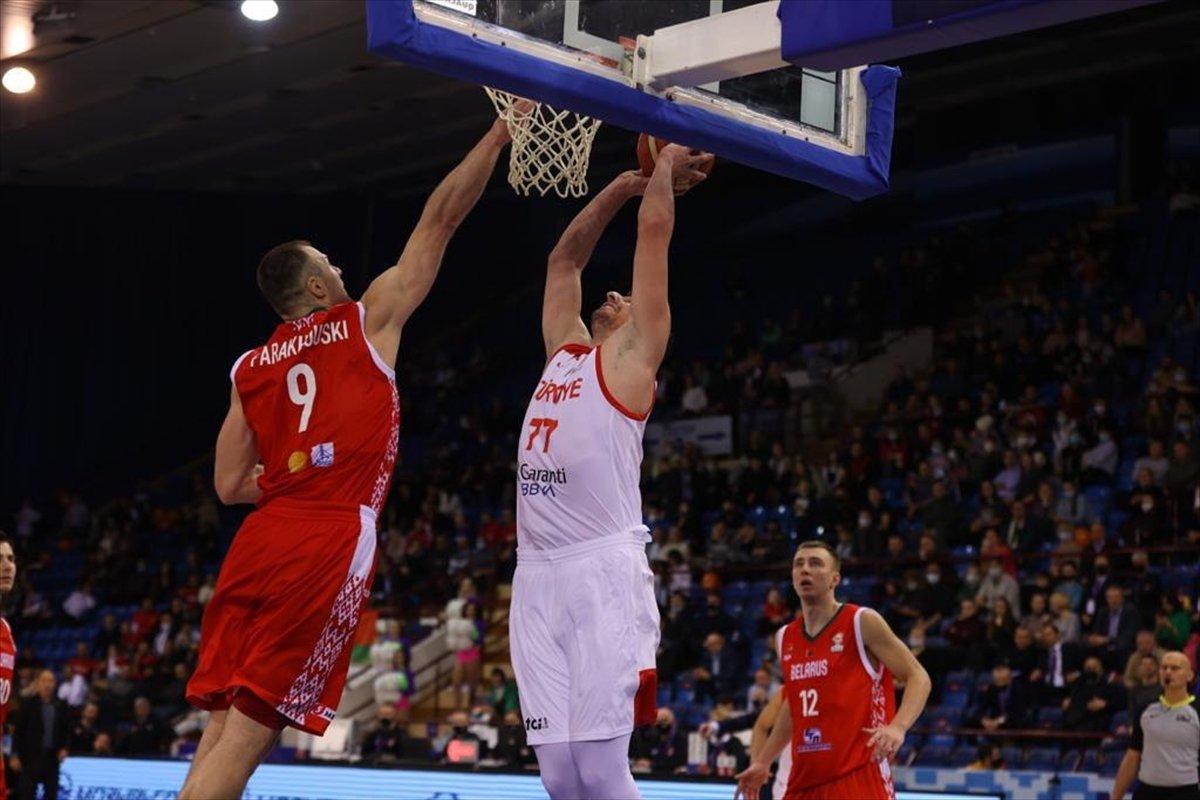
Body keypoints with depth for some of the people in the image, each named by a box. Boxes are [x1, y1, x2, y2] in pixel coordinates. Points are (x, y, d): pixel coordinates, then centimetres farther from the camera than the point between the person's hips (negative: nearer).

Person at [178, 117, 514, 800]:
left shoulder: (251, 368, 17)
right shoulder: (366, 323, 6)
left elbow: (231, 485, 16)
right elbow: (439, 221, 8)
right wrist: (500, 134, 15)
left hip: (261, 540, 5)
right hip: (331, 545, -5)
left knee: (223, 723, 8)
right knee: (249, 731, -7)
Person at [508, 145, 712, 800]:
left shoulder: (631, 355, 7)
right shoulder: (564, 352, 23)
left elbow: (655, 229, 6)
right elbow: (564, 259, 33)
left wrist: (665, 169, 20)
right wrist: (625, 183, 34)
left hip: (603, 574, -6)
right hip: (538, 576, 6)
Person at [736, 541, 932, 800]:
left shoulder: (862, 623, -5)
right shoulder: (785, 638, 13)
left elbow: (918, 677, -6)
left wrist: (898, 726, -24)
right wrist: (762, 762, 25)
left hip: (858, 777, -6)